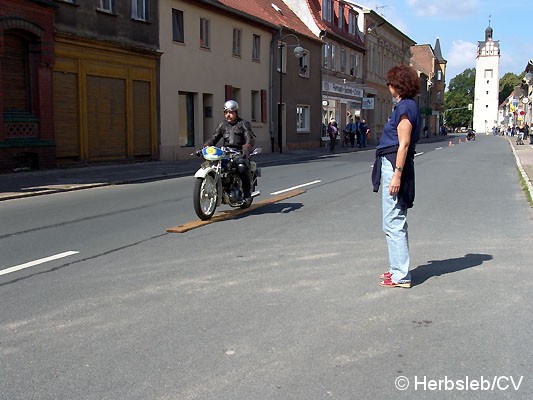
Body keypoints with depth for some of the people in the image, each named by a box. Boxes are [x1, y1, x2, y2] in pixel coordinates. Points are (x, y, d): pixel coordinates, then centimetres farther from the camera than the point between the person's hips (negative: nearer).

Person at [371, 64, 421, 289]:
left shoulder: (405, 107, -13)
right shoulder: (408, 105, 17)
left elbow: (404, 144, -19)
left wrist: (397, 175, -22)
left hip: (395, 166, -11)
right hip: (394, 166, 11)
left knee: (393, 223, -7)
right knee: (396, 222, 17)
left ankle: (401, 276, -2)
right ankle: (398, 269, 26)